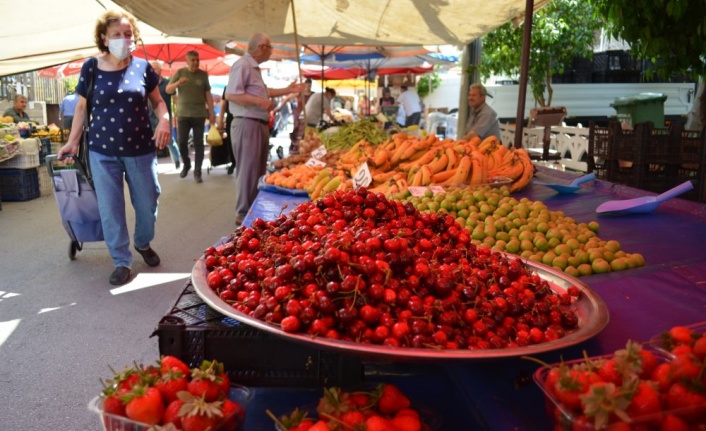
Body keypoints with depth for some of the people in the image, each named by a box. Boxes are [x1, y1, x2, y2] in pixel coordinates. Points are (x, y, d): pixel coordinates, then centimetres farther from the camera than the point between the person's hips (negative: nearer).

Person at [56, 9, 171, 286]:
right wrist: (72, 141, 3)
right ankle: (122, 261, 16)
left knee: (147, 202, 9)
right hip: (103, 151, 0)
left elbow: (157, 101, 9)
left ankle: (143, 243, 37)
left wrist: (164, 120, -11)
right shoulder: (91, 68, -1)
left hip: (140, 149, 1)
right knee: (110, 209, 3)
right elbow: (82, 107, 6)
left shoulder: (142, 67, 0)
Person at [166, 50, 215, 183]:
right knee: (181, 141, 2)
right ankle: (186, 165, 26)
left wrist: (211, 113, 0)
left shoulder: (203, 75, 4)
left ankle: (197, 172, 5)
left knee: (198, 143, 0)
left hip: (199, 114, 0)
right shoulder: (180, 72, 3)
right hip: (183, 114, 0)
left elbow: (208, 95, 5)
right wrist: (178, 83, -18)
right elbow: (168, 90, 2)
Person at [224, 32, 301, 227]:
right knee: (248, 171, -6)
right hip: (247, 124, -11)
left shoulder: (254, 68, 18)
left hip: (259, 125, 11)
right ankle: (243, 215, 2)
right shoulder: (242, 65, -14)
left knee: (258, 170, 15)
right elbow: (231, 94, -23)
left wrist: (287, 90, 27)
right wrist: (261, 102, -26)